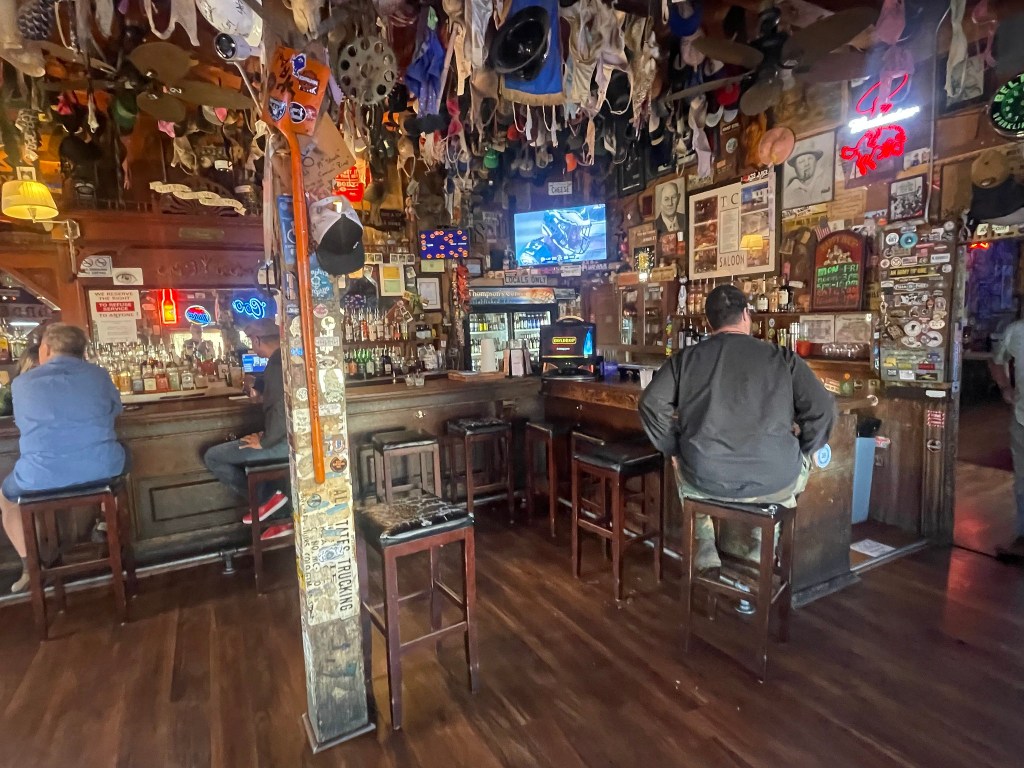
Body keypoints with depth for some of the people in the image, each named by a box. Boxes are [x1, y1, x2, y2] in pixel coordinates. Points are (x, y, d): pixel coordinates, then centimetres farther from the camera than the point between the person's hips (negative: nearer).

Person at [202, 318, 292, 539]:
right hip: (286, 438, 10)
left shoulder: (276, 365, -19)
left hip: (284, 441, -9)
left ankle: (267, 498, 3)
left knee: (212, 456, 1)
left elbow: (281, 409, -29)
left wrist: (264, 442, -16)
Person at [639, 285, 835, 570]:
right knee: (800, 464, 34)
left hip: (704, 480, 1)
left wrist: (674, 448, 8)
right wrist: (801, 450, 14)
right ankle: (750, 545, 37)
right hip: (772, 482, 0)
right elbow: (823, 409, -2)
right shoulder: (782, 358, 0)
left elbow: (652, 403, -5)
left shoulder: (686, 358, 1)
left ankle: (704, 548, 32)